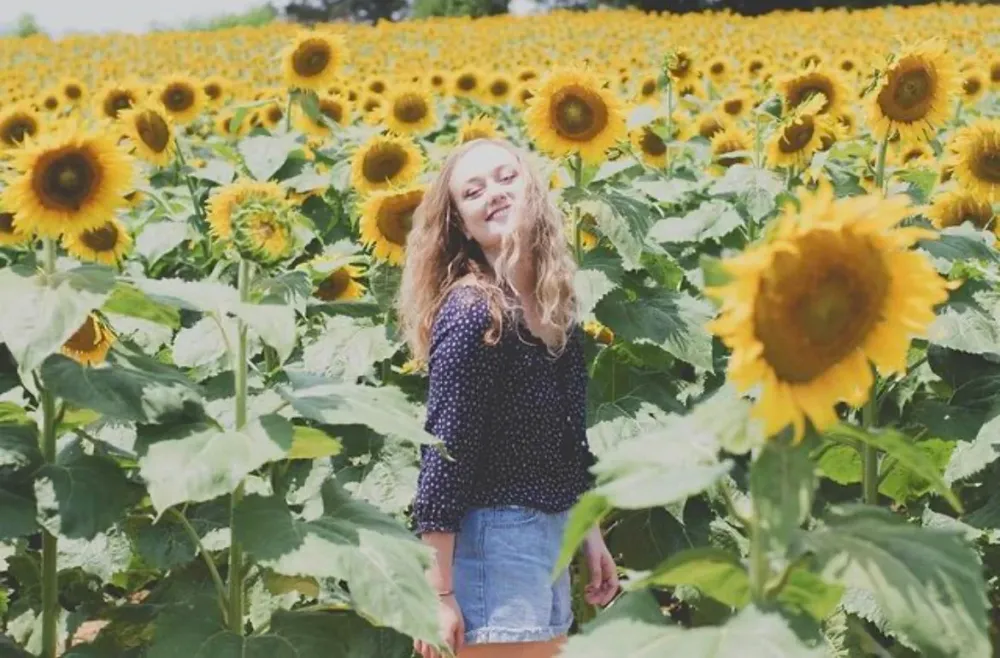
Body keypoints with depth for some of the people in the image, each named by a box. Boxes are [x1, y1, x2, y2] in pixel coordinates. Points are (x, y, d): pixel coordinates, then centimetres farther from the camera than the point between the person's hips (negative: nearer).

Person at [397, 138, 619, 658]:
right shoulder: (471, 312, -18)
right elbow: (443, 458, -19)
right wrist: (438, 594, -19)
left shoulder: (558, 306, 5)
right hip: (492, 538, -8)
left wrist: (591, 535, 17)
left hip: (552, 534, 8)